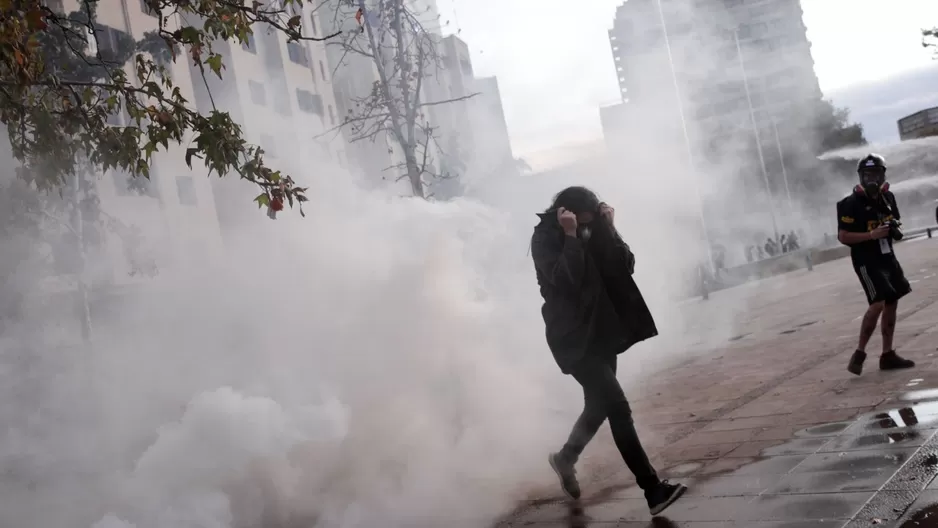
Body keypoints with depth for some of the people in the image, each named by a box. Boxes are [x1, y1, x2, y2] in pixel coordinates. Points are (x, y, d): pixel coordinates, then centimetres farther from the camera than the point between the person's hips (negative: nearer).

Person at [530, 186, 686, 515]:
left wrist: (609, 230, -10)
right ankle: (654, 490, -14)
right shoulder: (545, 238, -10)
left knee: (599, 406, 17)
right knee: (617, 407, -15)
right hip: (573, 337, -7)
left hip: (601, 331, 7)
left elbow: (625, 267, -2)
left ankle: (565, 458, 43)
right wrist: (571, 235, -23)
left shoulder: (593, 233, 6)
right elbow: (564, 280, -24)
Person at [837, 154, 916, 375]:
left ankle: (887, 355, 18)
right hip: (866, 260, -8)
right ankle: (859, 354, -7)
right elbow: (843, 237, -17)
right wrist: (871, 234, -25)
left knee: (892, 303, 9)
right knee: (878, 304, -17)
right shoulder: (852, 204, -15)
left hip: (887, 256, 8)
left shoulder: (888, 197, 7)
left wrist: (893, 229, -1)